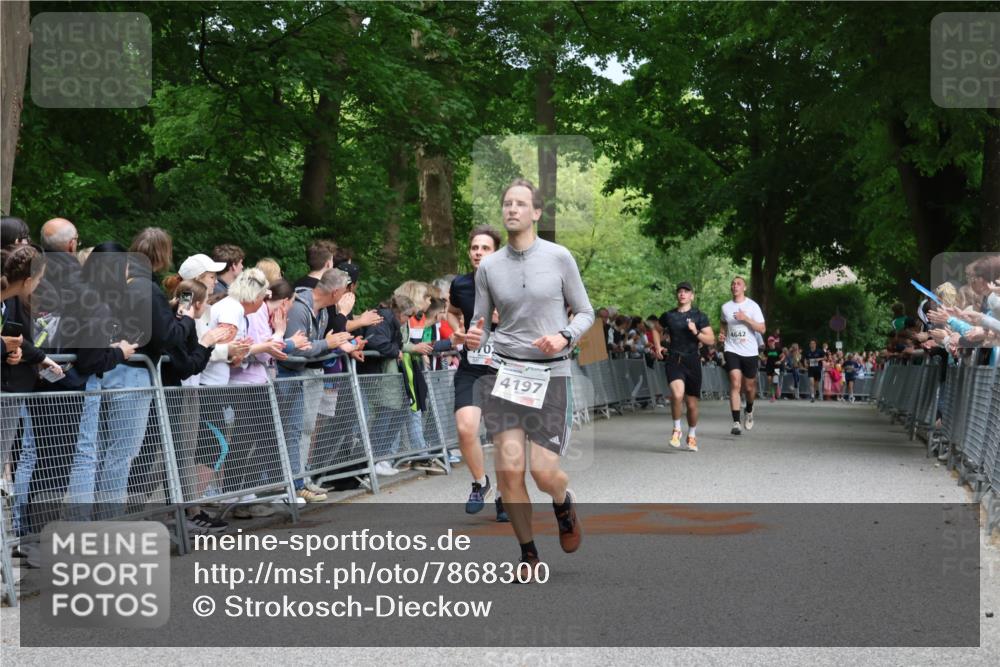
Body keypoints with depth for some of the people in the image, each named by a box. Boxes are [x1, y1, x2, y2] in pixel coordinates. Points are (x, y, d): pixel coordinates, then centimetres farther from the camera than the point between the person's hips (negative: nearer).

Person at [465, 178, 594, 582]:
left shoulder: (559, 258, 0)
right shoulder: (489, 267, 6)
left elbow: (585, 312, 7)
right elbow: (479, 321, 14)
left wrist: (564, 337, -13)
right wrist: (472, 338, -10)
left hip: (551, 374, -1)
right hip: (504, 372, 2)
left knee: (544, 474, -6)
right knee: (509, 468, -11)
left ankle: (564, 503, 32)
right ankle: (528, 554, 7)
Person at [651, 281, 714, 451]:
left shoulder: (699, 316, 2)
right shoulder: (668, 316, 8)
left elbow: (710, 340, -2)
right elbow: (656, 329, 27)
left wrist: (696, 332, -17)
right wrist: (657, 347, 15)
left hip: (692, 361, 0)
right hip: (674, 360, 0)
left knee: (692, 404, 6)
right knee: (677, 394, -26)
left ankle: (692, 435, 31)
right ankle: (676, 430, -4)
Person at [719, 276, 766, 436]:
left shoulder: (752, 306, -3)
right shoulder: (725, 307, 6)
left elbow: (762, 328, -9)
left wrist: (746, 318, -20)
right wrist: (723, 334, 6)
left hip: (749, 352, 0)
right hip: (732, 350, 1)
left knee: (749, 387, 9)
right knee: (735, 384, -16)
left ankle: (749, 411, 41)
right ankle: (736, 423, -18)